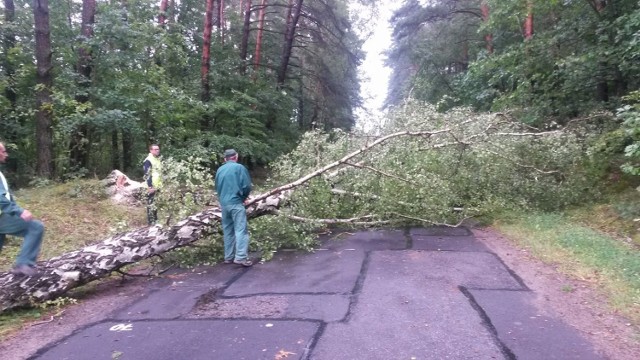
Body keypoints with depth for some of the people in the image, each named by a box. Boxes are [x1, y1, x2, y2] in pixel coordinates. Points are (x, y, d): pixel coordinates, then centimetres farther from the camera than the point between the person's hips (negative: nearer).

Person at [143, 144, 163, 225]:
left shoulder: (158, 159, 15)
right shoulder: (148, 161, -14)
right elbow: (147, 175, -19)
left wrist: (161, 184, 22)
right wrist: (150, 187, -22)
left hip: (158, 186, 9)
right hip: (152, 187, -9)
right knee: (151, 204, -4)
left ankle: (156, 220, 27)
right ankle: (151, 222, 1)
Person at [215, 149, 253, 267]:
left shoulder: (219, 170, 12)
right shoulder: (239, 167, -5)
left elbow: (217, 187, 16)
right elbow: (247, 186, -9)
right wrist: (244, 197, 9)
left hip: (223, 203, 6)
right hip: (236, 203, -6)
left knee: (228, 231, 12)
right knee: (241, 230, -6)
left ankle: (229, 257, 16)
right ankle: (241, 257, -13)